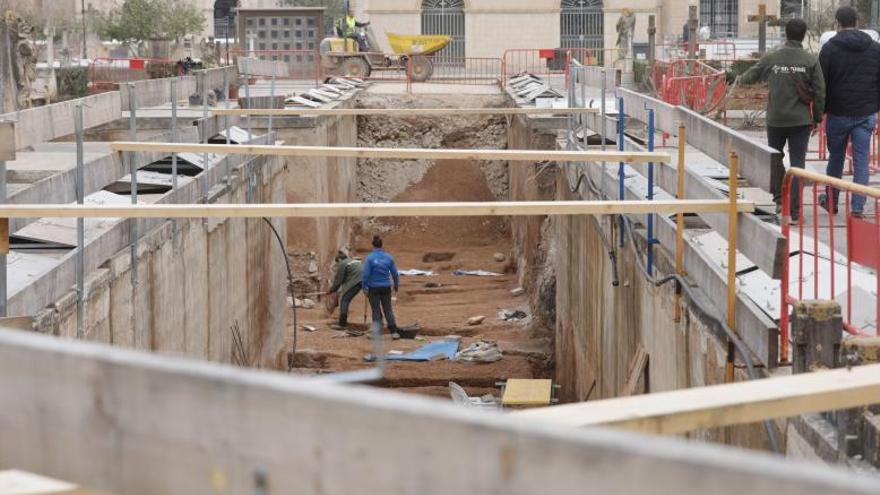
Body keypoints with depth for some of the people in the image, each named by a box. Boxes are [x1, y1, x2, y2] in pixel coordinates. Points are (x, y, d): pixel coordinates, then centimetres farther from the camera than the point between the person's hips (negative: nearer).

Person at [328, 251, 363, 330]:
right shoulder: (354, 261, 32)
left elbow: (338, 279, 8)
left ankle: (342, 324, -4)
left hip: (356, 281, -8)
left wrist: (332, 290, 21)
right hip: (366, 279, 8)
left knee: (344, 300, 0)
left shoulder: (342, 264, 8)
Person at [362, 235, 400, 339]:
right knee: (388, 310, 11)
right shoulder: (389, 257, -1)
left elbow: (366, 274, -12)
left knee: (376, 311, 7)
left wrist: (365, 287, -3)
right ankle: (394, 332, 5)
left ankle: (377, 333, 8)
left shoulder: (370, 258, -11)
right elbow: (395, 273, 4)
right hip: (386, 287, 2)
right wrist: (396, 286, 17)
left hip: (374, 288, -2)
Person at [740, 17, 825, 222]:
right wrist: (817, 119, 7)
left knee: (774, 156, 21)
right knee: (797, 161, 4)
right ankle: (794, 208, 1)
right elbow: (819, 92, -4)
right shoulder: (810, 60, -6)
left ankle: (780, 198, 12)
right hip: (802, 120, -1)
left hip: (776, 119, 1)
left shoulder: (771, 58, -2)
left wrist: (740, 79, 37)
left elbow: (751, 76, 14)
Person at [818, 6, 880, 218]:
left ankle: (831, 202, 28)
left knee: (836, 157, 14)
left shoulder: (830, 48, -6)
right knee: (861, 160, 2)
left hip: (838, 113, -2)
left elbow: (822, 83, -5)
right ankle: (858, 208, -3)